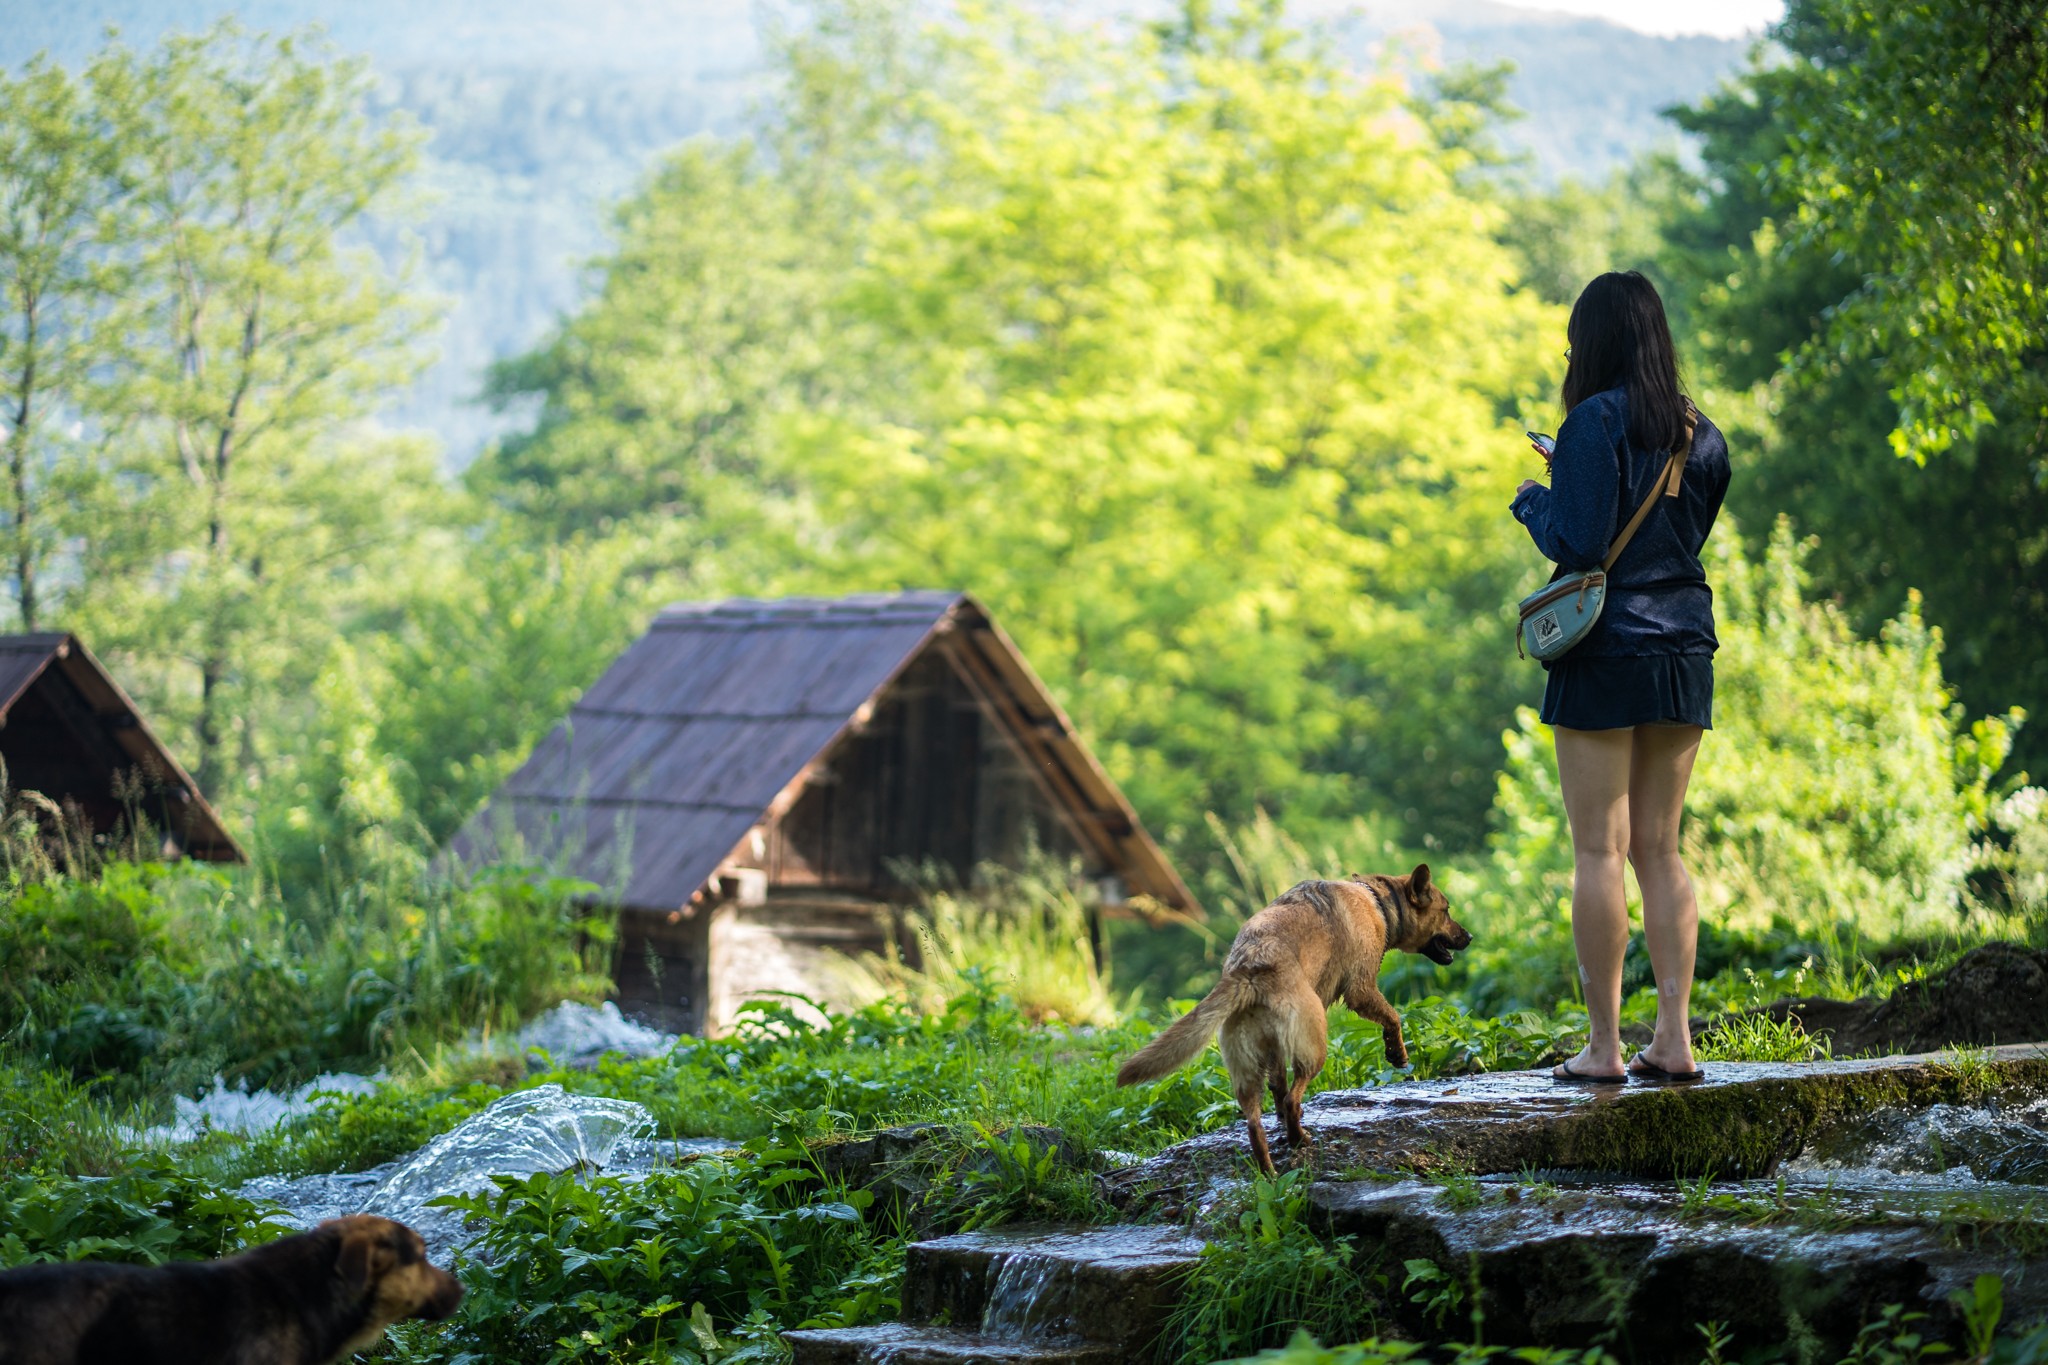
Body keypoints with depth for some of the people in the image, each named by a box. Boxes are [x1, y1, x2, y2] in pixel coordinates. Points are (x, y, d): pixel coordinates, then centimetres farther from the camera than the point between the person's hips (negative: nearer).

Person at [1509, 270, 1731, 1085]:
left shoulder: (1596, 423, -11)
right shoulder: (1699, 434, 9)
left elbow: (1577, 544, -16)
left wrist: (1533, 503, 4)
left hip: (1605, 652, -6)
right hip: (1684, 651, 6)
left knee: (1600, 850, -2)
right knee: (1660, 850, 11)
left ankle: (1603, 1046, -1)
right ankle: (1674, 1039, 6)